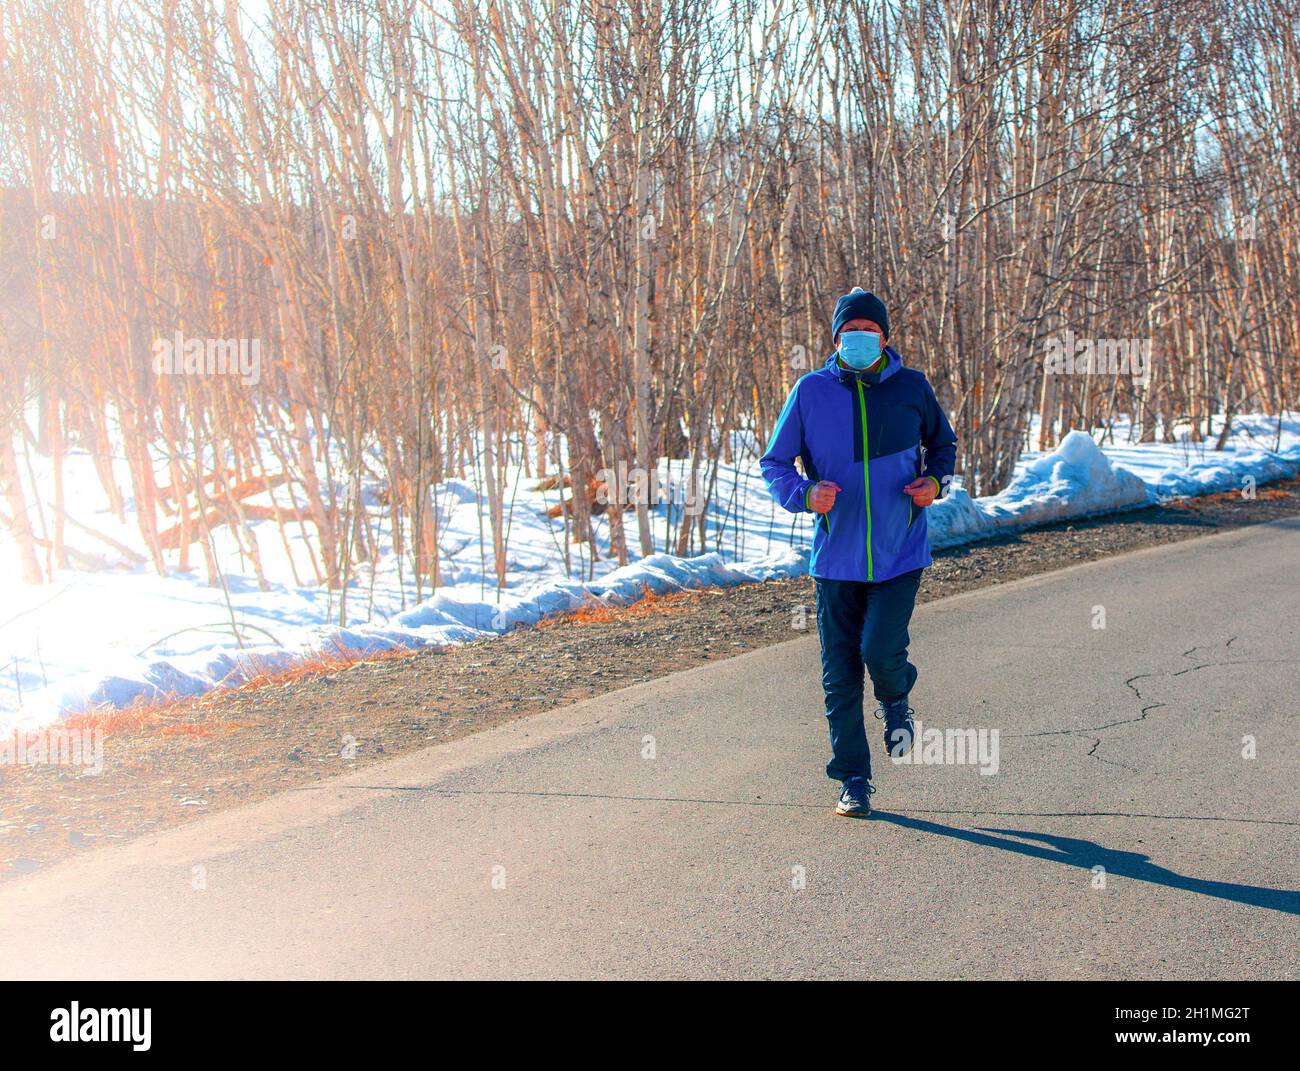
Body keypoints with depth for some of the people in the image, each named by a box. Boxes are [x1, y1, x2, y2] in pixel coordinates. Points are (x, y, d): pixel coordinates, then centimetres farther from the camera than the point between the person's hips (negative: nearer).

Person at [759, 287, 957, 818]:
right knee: (839, 675, 4)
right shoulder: (811, 391, -3)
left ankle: (896, 701, 22)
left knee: (881, 650, -16)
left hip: (900, 555, -1)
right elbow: (774, 463, 2)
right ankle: (853, 780, 18)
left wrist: (935, 482, -4)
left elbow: (943, 443, 17)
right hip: (837, 558, 1)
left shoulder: (911, 387, -1)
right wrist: (805, 494, -18)